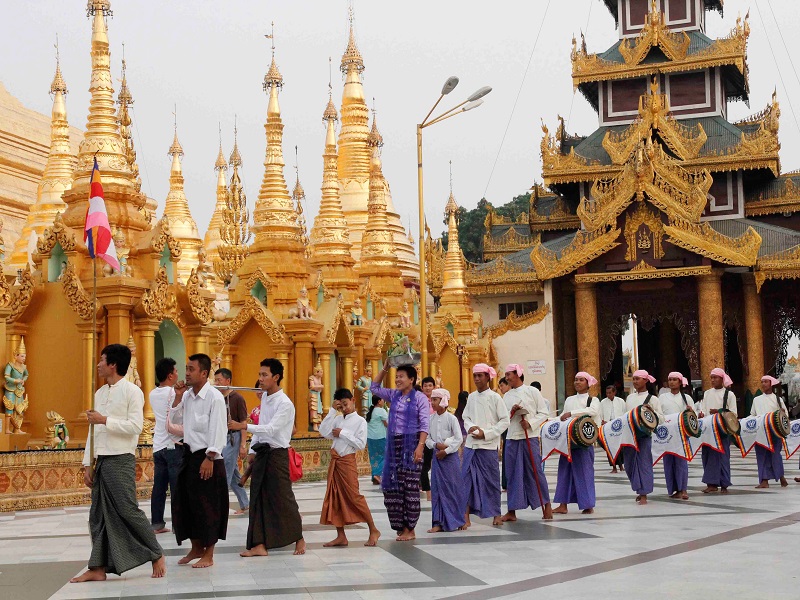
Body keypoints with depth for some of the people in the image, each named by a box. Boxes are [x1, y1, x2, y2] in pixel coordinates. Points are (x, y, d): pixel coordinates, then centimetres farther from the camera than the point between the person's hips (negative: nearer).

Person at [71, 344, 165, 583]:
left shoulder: (132, 392, -7)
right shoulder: (100, 394, 14)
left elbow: (136, 426, -17)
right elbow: (93, 431, 15)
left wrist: (105, 420, -18)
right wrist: (88, 464, 11)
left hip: (121, 460, -8)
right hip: (101, 460, 8)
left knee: (128, 510, -7)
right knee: (99, 514, 7)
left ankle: (157, 556, 7)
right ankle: (98, 568, 11)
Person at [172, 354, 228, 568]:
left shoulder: (214, 397, -12)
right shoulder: (187, 395, 9)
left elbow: (218, 430, -15)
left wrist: (209, 458, -19)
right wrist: (178, 398, 1)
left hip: (207, 458, -7)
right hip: (189, 454, 7)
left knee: (207, 507, 0)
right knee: (184, 502, 12)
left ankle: (208, 555, 10)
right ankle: (196, 548, 28)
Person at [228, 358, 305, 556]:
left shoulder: (285, 404, -16)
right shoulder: (264, 397, 9)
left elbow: (271, 429, -24)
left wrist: (243, 426, -30)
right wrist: (252, 450, 15)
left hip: (277, 454, -8)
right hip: (261, 453, 8)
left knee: (283, 498, 1)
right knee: (258, 499, 6)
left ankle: (298, 538, 19)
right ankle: (260, 544, 10)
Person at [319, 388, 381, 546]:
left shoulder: (360, 421, -5)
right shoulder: (338, 419, 9)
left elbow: (361, 444, -13)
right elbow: (323, 432, -5)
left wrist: (343, 433, -12)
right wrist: (332, 411, -4)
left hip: (347, 461, -6)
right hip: (334, 461, 6)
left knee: (354, 496, -7)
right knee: (334, 498, 5)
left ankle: (373, 530, 5)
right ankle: (341, 536, 11)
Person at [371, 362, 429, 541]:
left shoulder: (419, 398, -5)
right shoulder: (394, 396, 12)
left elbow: (424, 425, -10)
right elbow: (374, 388, 23)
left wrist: (420, 446, -20)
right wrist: (385, 368, 14)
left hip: (411, 444, -6)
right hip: (394, 444, 6)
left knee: (410, 487, -2)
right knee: (393, 486, 6)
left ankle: (409, 529, 5)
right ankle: (400, 526, 14)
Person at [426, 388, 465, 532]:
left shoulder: (451, 418, -8)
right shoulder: (430, 419, 3)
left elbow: (459, 439, -11)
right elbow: (427, 438, 5)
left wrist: (446, 451, -14)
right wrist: (436, 445, -12)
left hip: (450, 456, -4)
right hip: (437, 455, 4)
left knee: (452, 488, 2)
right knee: (437, 488, 1)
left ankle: (455, 520, 14)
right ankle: (438, 522, 3)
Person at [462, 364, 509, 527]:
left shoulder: (495, 397, -4)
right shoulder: (471, 397, 9)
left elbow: (505, 421, -6)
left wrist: (485, 433, -12)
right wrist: (471, 427, -7)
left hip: (488, 446, -4)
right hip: (471, 444, 4)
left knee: (491, 480, 4)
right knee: (467, 478, -2)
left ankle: (496, 514, 17)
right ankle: (465, 516, 0)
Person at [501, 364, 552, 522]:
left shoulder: (532, 391, 0)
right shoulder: (507, 396, 12)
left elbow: (544, 413, -1)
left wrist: (530, 423, -14)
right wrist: (512, 412, -7)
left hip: (530, 436, -4)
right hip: (511, 438, 4)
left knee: (536, 472, -1)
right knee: (513, 474, 5)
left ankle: (547, 505, 13)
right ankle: (512, 511, 9)